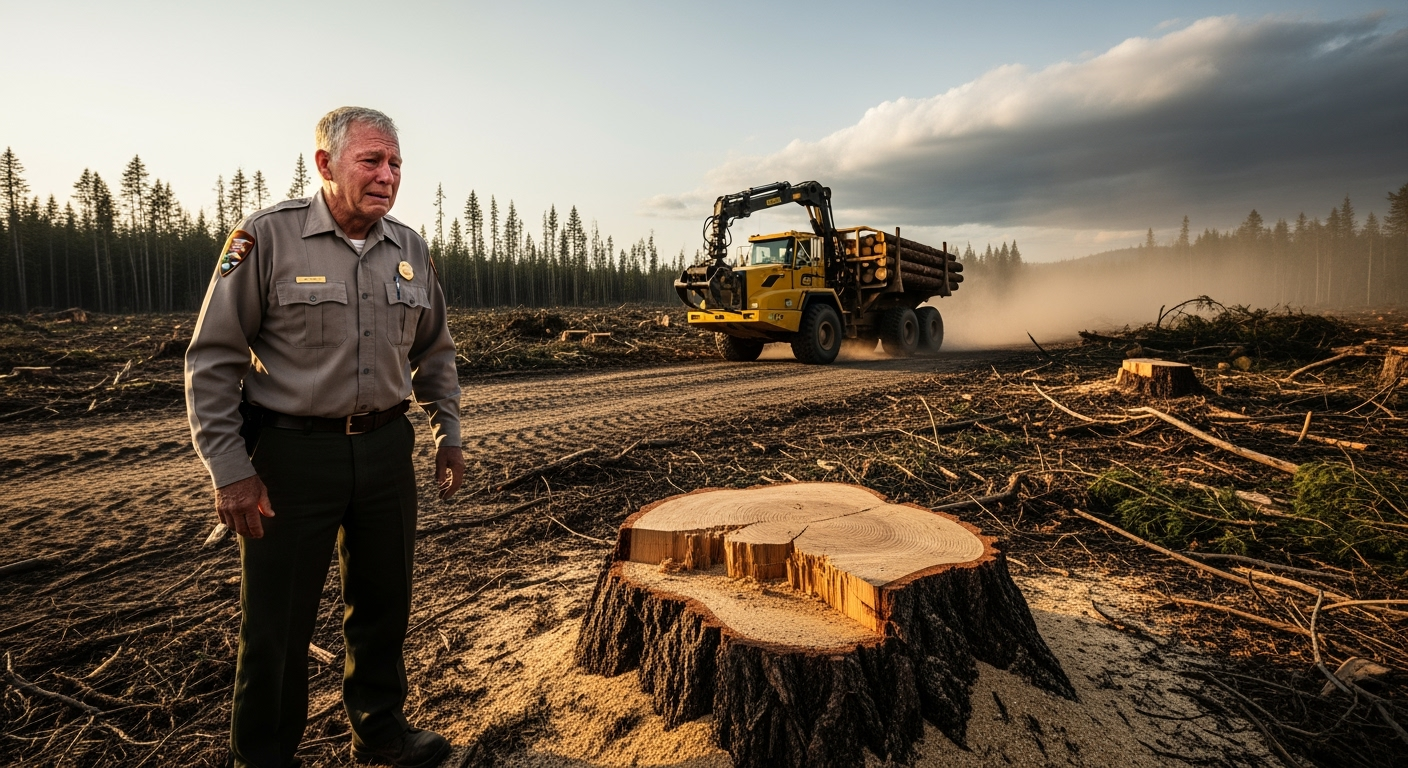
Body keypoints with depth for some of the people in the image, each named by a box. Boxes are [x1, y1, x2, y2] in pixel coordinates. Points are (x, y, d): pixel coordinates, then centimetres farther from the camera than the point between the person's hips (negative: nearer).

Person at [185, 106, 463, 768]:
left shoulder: (410, 248, 6)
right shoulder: (267, 237, -8)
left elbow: (434, 352, 16)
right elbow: (213, 360, -7)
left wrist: (448, 434, 11)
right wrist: (230, 470, -11)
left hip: (386, 450, 5)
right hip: (291, 453, -4)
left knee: (384, 603, 16)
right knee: (276, 622, 8)